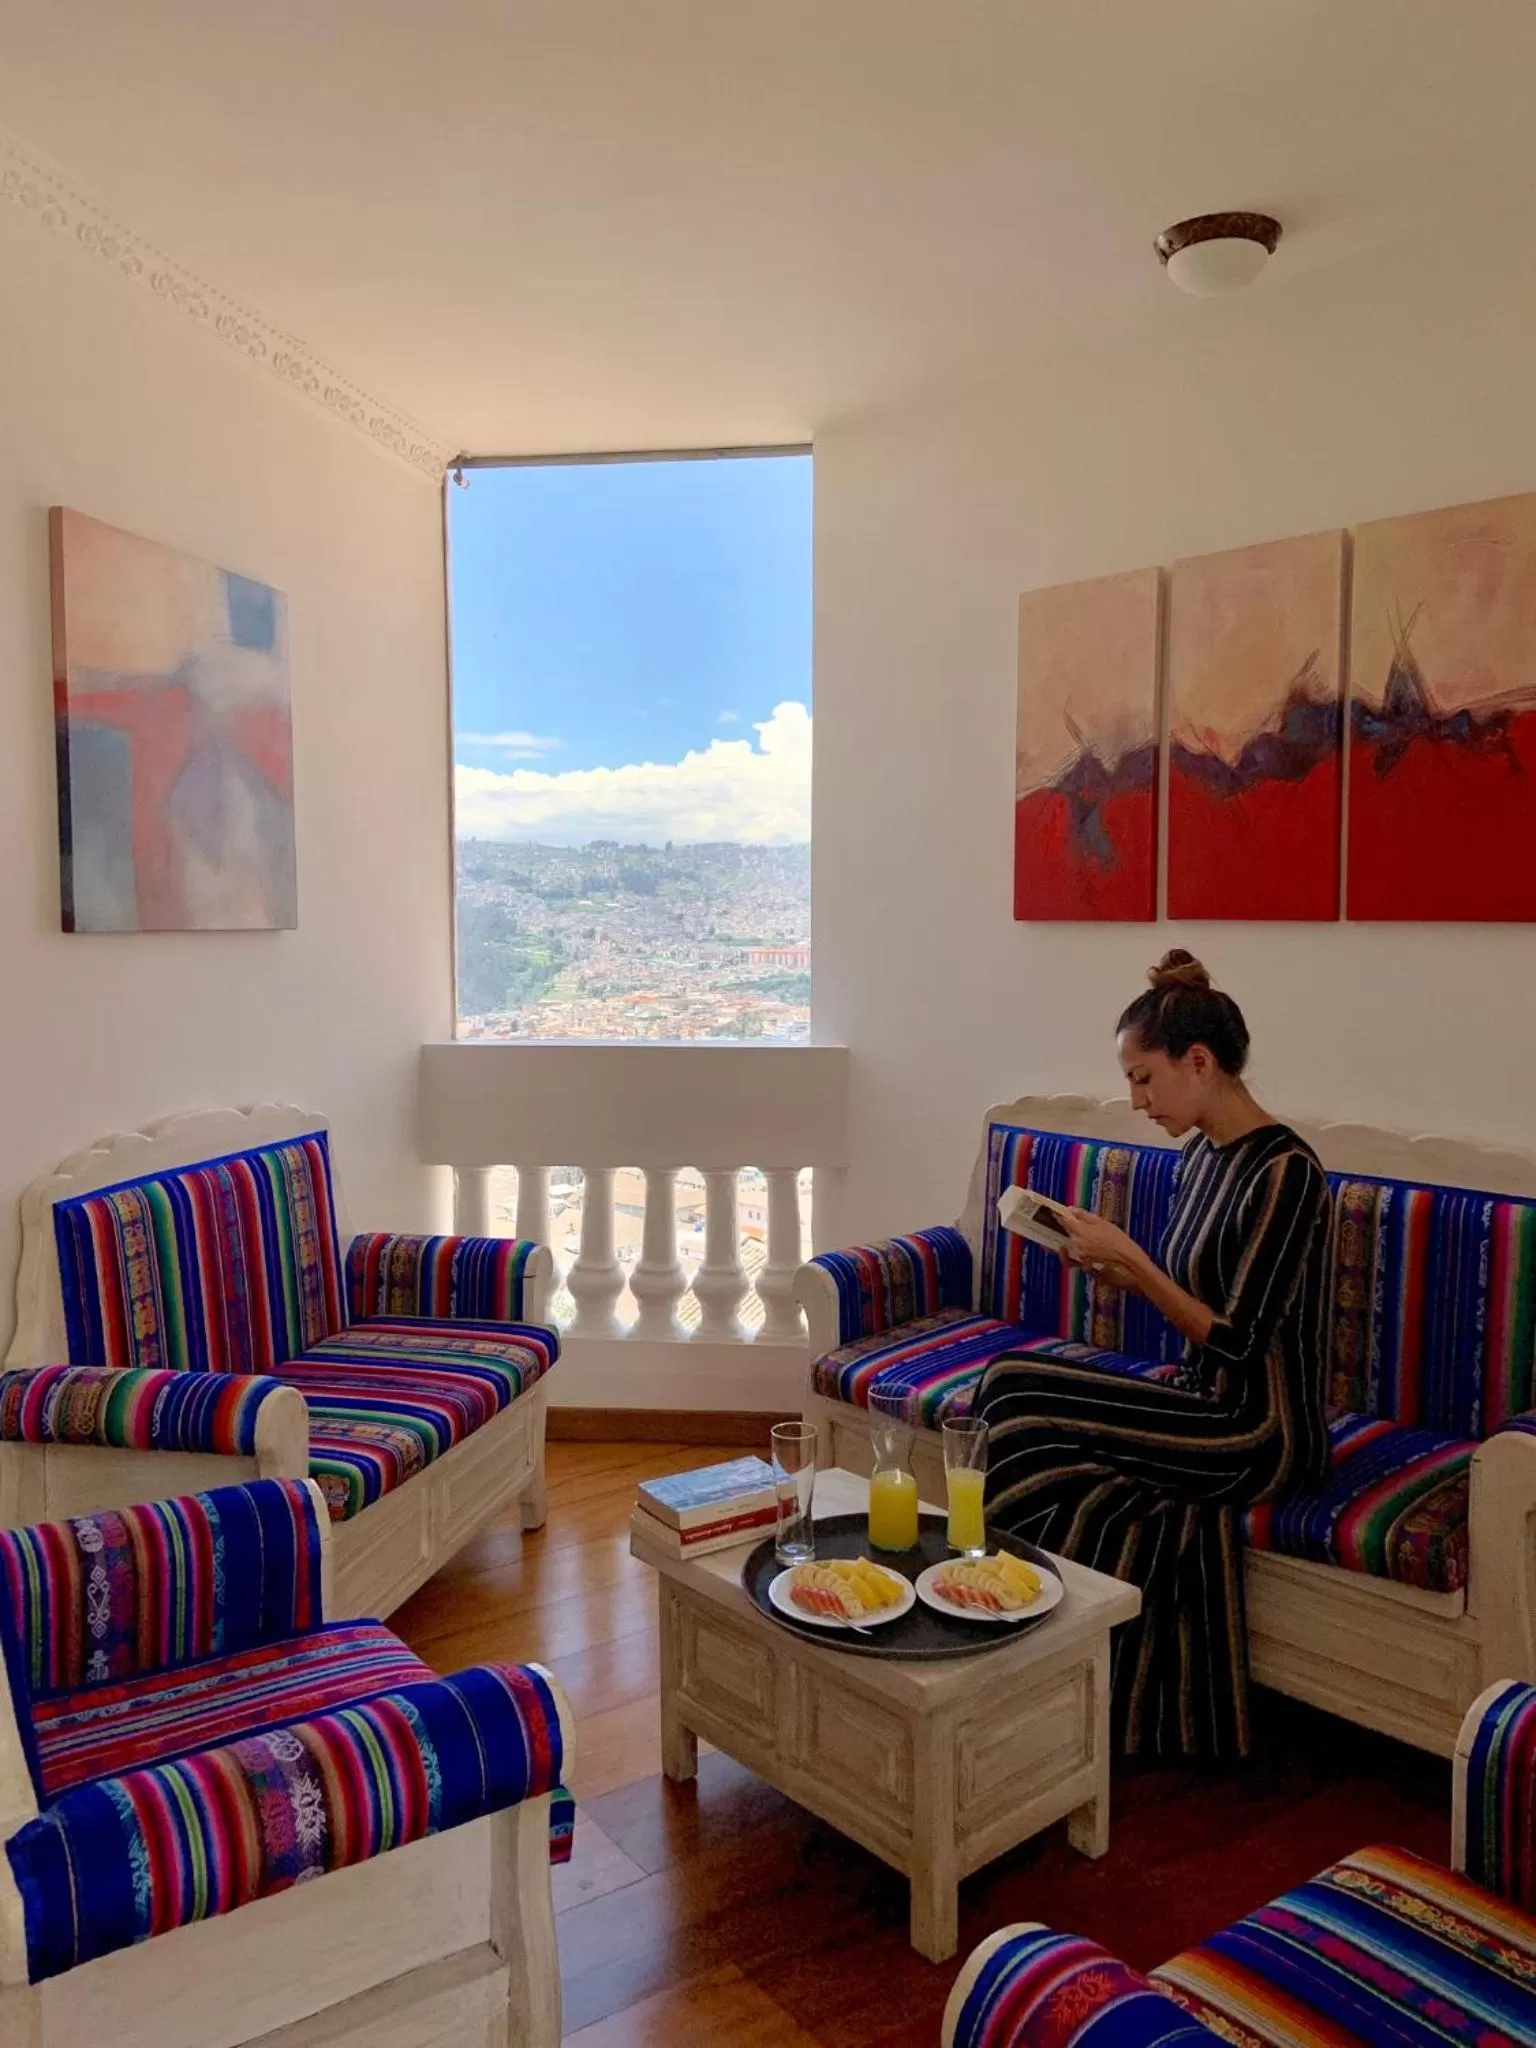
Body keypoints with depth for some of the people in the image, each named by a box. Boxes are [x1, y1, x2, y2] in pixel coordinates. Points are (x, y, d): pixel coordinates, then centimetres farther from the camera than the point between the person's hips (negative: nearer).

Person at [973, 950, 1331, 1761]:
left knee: (1025, 1420, -16)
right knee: (1010, 1386, -12)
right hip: (1203, 1403, 8)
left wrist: (1130, 1256, -17)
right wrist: (1111, 1264, 0)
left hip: (1261, 1434, -8)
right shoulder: (1201, 1154, 8)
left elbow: (1234, 1340, -19)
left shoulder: (1285, 1170, -18)